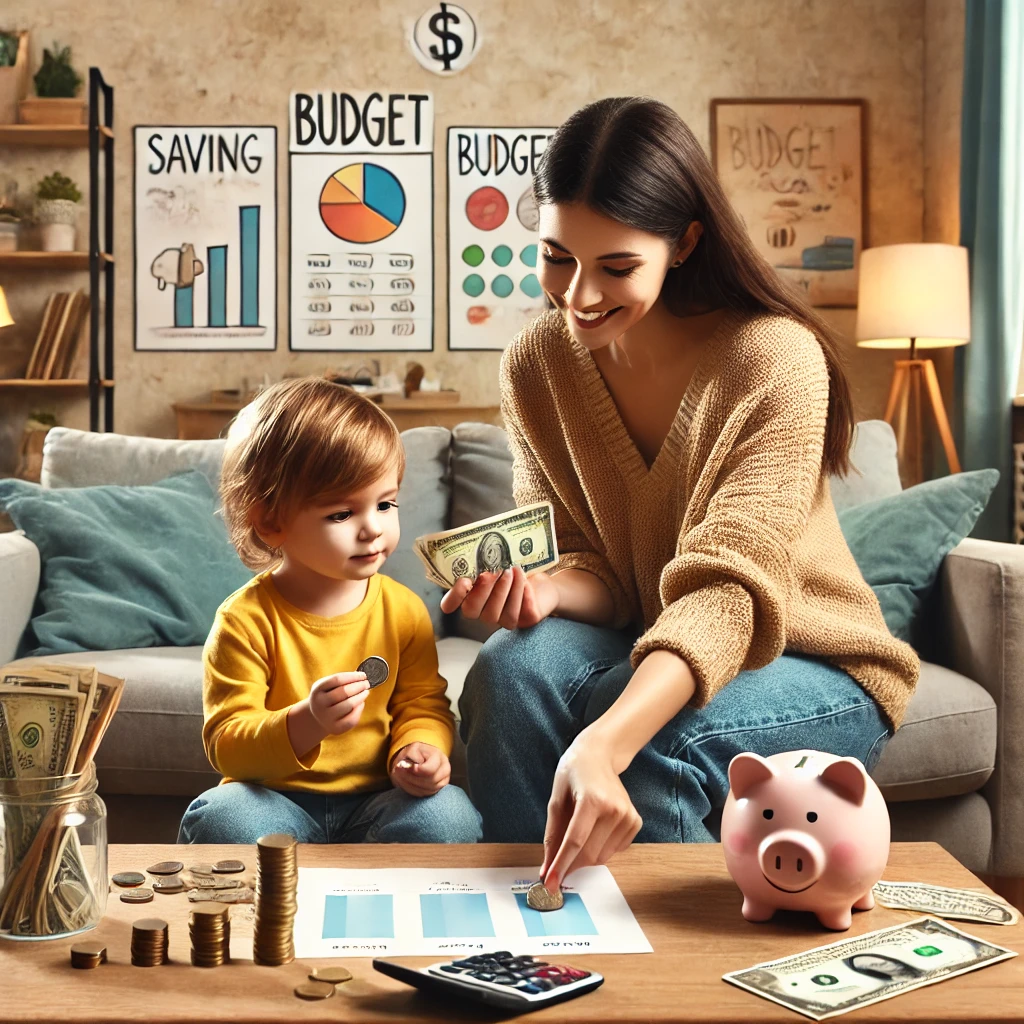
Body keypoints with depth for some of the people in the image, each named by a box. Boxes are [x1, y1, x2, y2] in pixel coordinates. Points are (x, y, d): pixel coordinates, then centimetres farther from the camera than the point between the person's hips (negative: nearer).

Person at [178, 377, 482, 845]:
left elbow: (424, 705, 10)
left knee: (447, 817, -26)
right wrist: (305, 724, -33)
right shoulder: (246, 620, -11)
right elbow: (227, 745, -14)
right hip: (277, 801, -2)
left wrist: (419, 747, -15)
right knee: (220, 819, -32)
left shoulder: (403, 609, 0)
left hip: (376, 799, 2)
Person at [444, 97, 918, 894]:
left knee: (650, 740, -35)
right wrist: (543, 588, -28)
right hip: (639, 646, 4)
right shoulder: (536, 365, -6)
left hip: (814, 673, -3)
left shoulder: (774, 358, -22)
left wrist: (604, 745, -49)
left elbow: (728, 589, -33)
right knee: (511, 668, -28)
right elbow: (591, 564, -1)